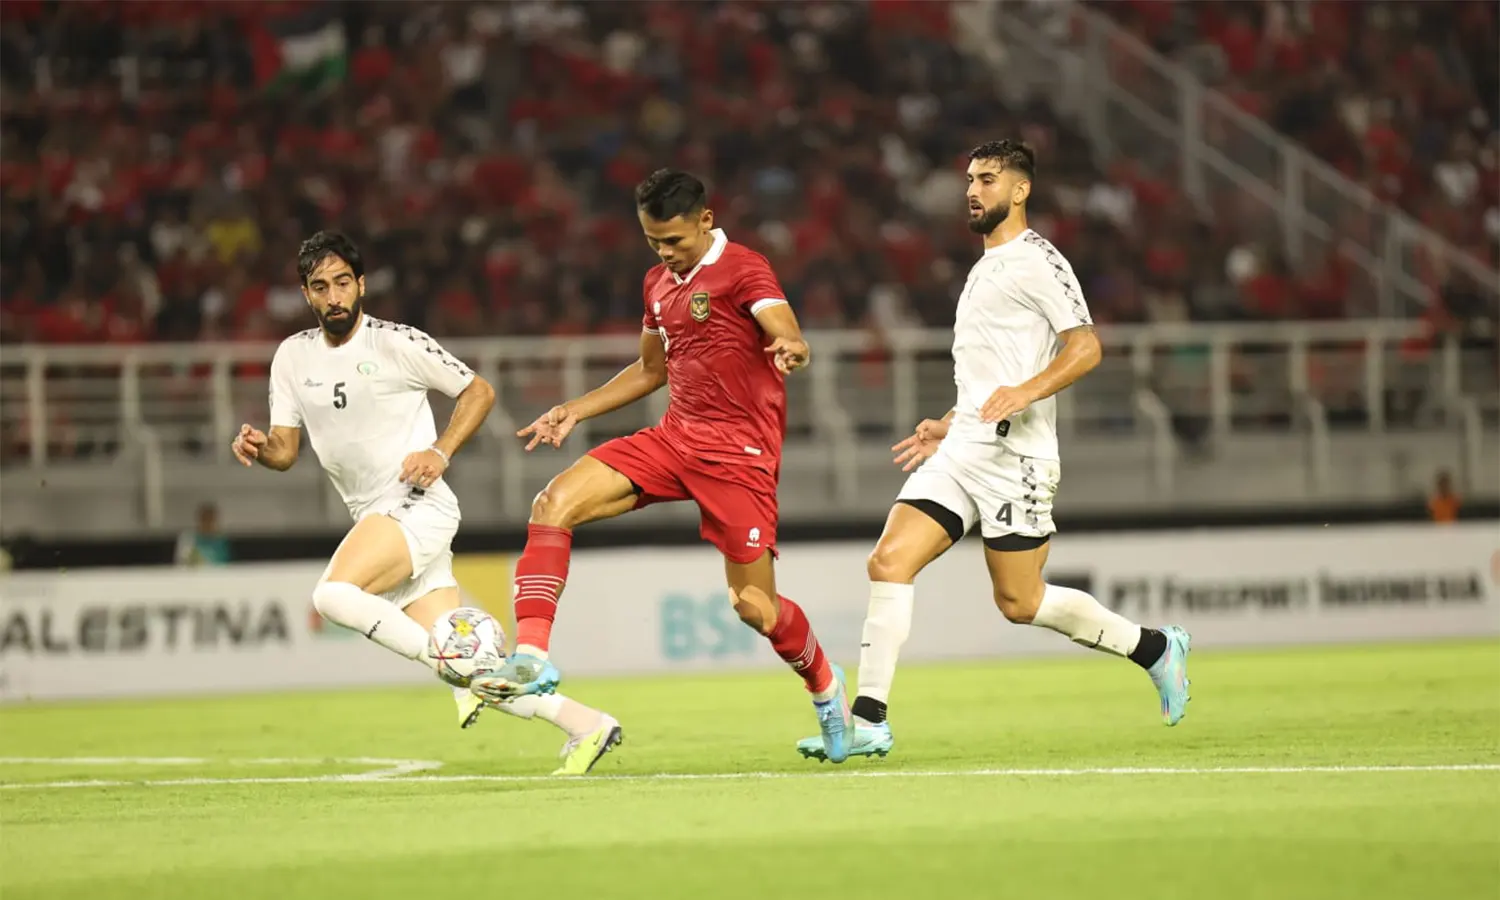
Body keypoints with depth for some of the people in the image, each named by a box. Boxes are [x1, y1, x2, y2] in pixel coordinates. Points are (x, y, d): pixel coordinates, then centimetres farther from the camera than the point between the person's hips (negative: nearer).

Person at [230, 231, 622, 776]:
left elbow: (479, 391, 2)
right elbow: (285, 450, 12)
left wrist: (441, 452, -12)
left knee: (335, 594, -29)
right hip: (373, 519, 6)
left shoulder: (397, 343, -6)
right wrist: (257, 448, -10)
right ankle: (586, 725, 7)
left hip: (419, 506, -6)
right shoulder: (293, 357, 10)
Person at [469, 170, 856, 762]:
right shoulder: (659, 283, 14)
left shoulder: (743, 270, -9)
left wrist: (791, 349, -50)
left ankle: (825, 686, 26)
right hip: (673, 439, 7)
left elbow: (789, 337, -25)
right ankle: (531, 658, -17)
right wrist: (575, 411, 19)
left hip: (739, 452, -7)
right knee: (555, 502, -14)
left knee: (754, 606, -6)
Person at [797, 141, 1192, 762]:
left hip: (1014, 455, -8)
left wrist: (1024, 393, -27)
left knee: (1019, 602, -3)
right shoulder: (986, 269, 24)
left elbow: (1085, 347, -15)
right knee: (889, 562, -8)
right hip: (963, 450, 8)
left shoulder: (1037, 262, -5)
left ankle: (1154, 647, 17)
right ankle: (869, 722, -10)